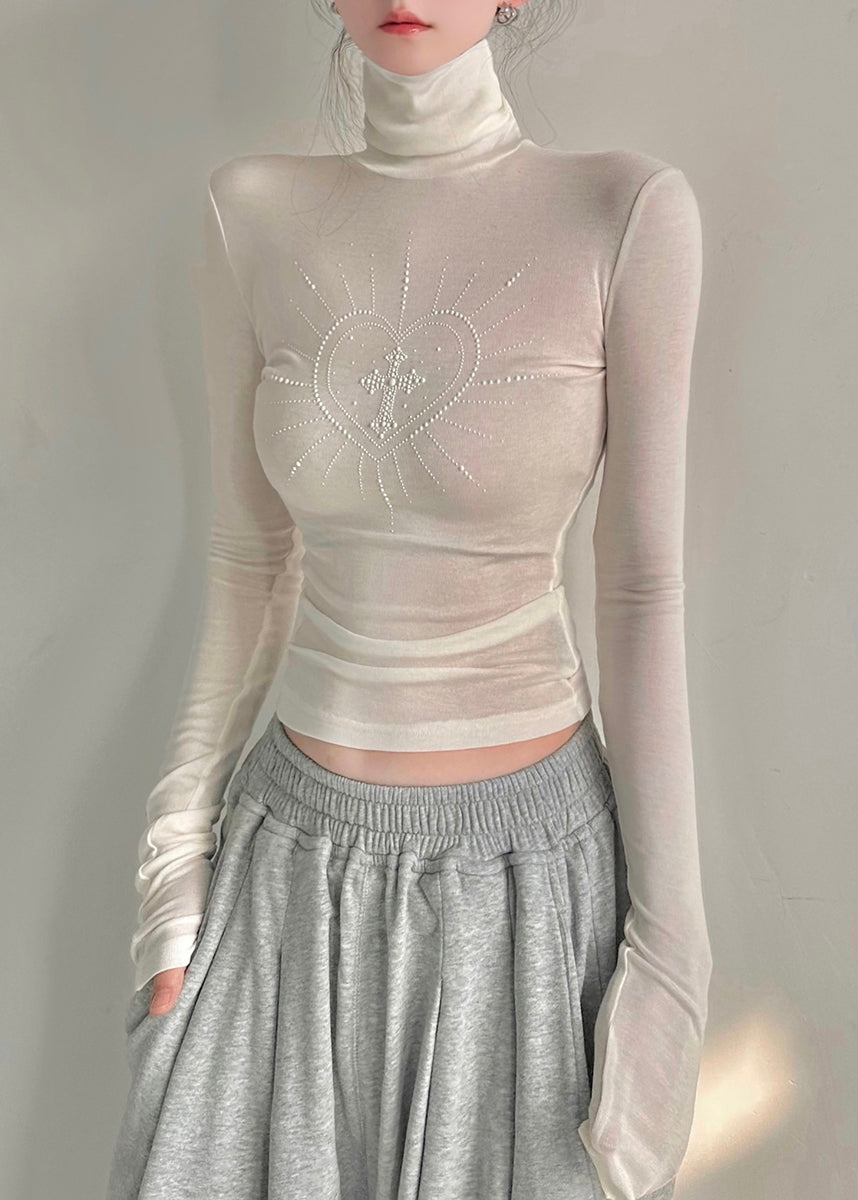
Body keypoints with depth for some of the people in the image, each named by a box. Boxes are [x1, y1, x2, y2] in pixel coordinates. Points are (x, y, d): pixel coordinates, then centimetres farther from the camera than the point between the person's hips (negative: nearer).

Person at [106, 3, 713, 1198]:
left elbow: (645, 590, -10)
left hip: (529, 859, -2)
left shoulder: (630, 211, -12)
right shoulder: (255, 216, -3)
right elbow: (250, 564, 2)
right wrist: (177, 861, 2)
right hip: (304, 854, 3)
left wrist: (670, 956, -10)